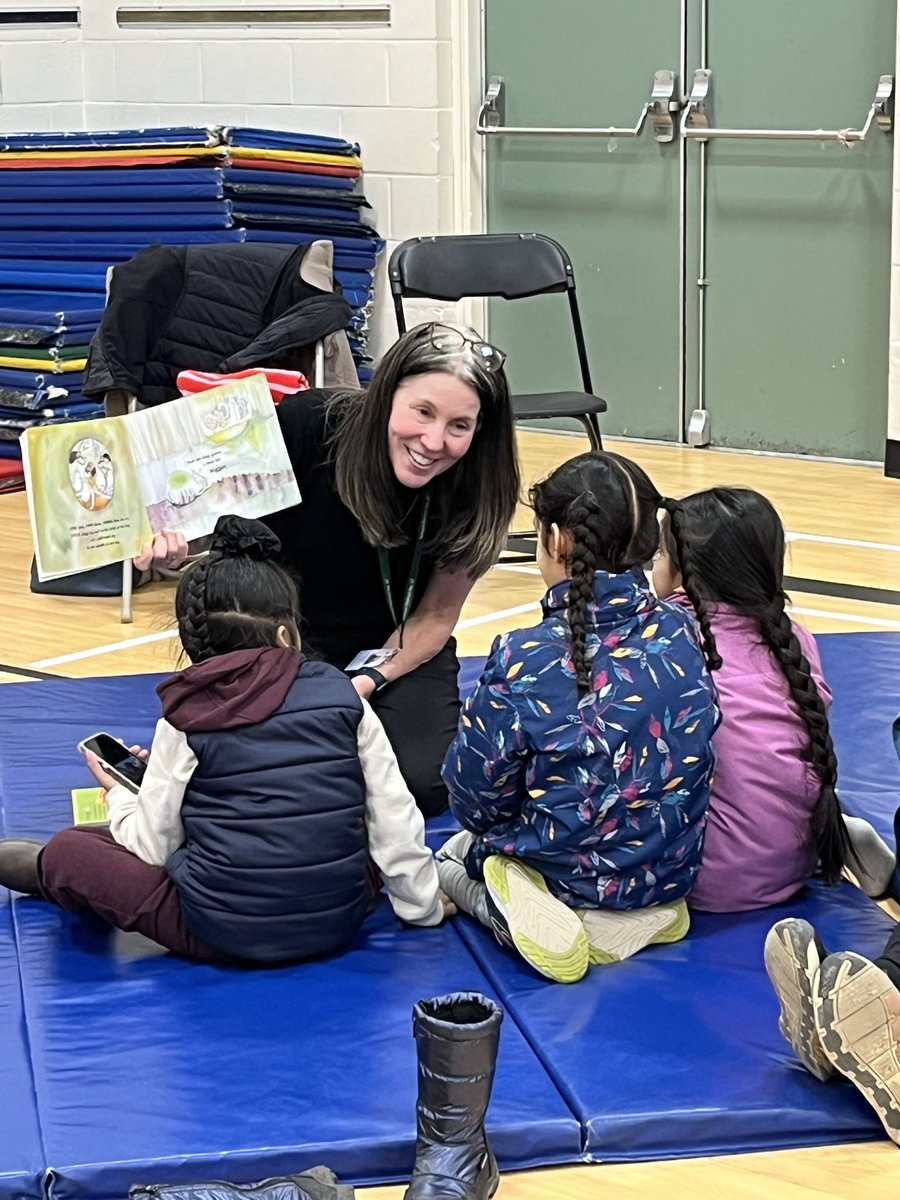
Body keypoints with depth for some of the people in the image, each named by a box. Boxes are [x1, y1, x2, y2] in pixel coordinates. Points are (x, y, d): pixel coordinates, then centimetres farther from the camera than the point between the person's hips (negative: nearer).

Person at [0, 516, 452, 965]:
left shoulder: (184, 722, -7)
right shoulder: (342, 696, -2)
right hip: (339, 923, 3)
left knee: (67, 853, 13)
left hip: (224, 932, -3)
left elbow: (154, 848, -4)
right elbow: (395, 818, 1)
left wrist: (118, 794, 17)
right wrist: (423, 906, 15)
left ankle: (39, 866, 43)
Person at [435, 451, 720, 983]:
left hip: (569, 874, -5)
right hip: (669, 873, 5)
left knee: (450, 857, 25)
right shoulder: (684, 633, -10)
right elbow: (689, 755, 4)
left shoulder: (525, 660, -23)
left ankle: (512, 913, 2)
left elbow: (476, 796, -13)